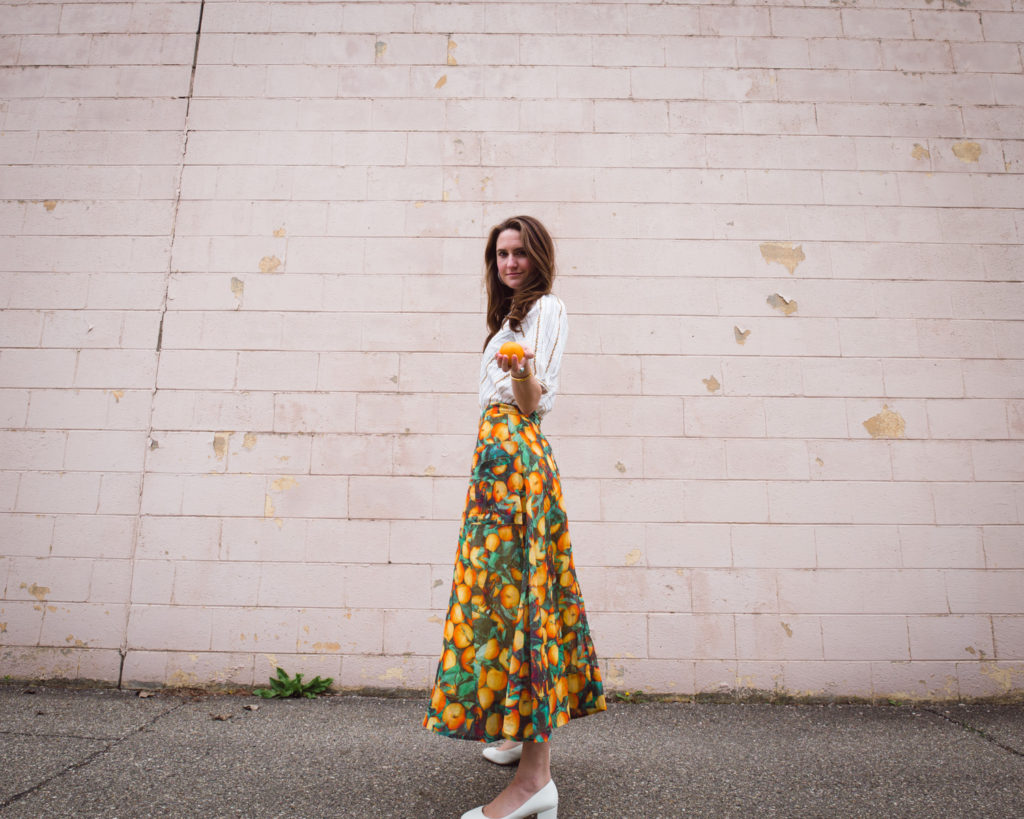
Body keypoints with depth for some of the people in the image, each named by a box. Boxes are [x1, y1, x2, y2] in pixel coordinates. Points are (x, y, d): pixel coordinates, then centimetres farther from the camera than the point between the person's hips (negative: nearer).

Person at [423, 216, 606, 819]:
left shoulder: (547, 307, -2)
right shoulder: (515, 313, 25)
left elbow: (534, 403, -15)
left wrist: (520, 371, -32)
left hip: (515, 451, -10)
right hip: (502, 453, 10)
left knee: (512, 587, -14)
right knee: (513, 586, 11)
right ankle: (528, 733, 23)